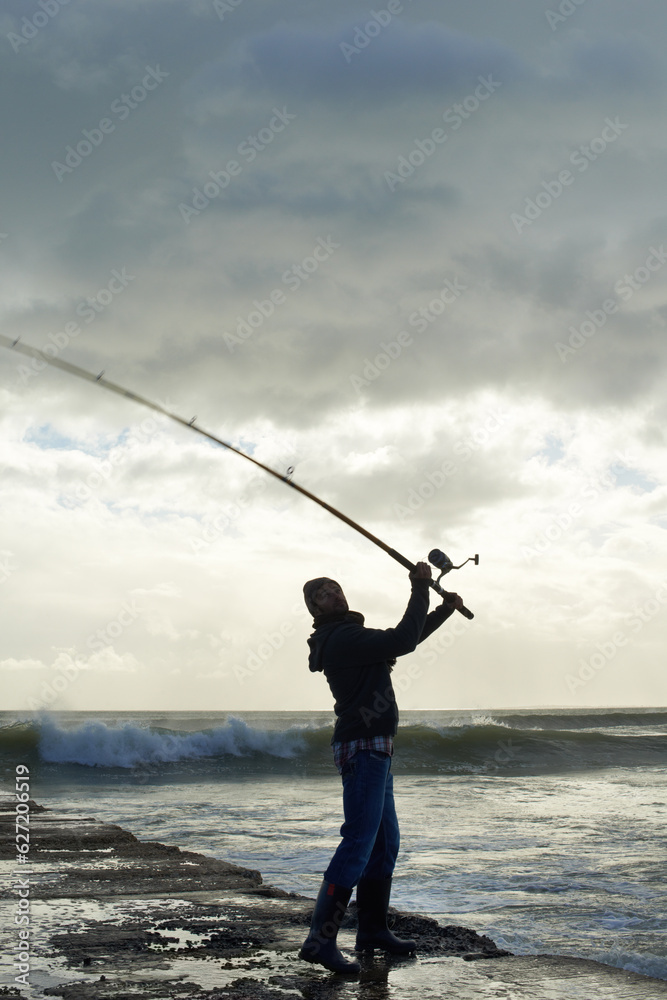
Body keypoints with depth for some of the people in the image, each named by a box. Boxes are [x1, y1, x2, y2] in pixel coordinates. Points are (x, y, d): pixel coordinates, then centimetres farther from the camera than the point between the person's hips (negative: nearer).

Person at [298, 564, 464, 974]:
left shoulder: (349, 637, 16)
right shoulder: (342, 639, -17)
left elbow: (403, 640, 27)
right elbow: (402, 641, -24)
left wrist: (445, 610, 20)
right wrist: (420, 590, -16)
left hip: (375, 751, 11)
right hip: (363, 750, -11)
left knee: (386, 841, 16)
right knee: (358, 844, -13)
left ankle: (374, 929, 25)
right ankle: (320, 940, -11)